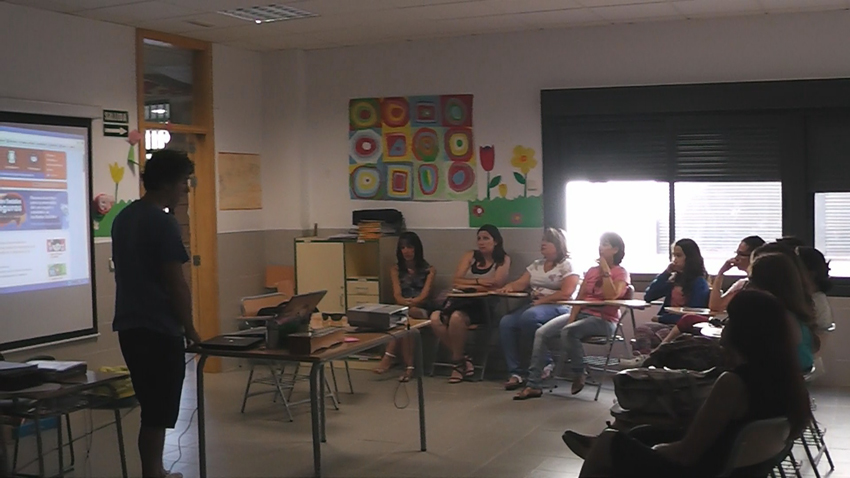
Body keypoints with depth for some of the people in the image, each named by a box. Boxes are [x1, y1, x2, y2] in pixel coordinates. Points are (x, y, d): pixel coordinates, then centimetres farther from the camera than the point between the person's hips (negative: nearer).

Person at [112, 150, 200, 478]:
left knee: (151, 409, 18)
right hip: (159, 329, -9)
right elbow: (176, 283, -16)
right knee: (157, 414, 0)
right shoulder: (162, 222, -16)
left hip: (130, 325, 9)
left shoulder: (123, 218, 11)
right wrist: (190, 329, -5)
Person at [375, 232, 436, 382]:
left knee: (405, 315, -37)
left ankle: (389, 357, -39)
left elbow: (424, 295, -7)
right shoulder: (396, 269, 13)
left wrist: (411, 302, -26)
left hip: (422, 310, -2)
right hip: (403, 309, 2)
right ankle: (409, 366, -41)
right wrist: (405, 302, -25)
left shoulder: (429, 270, 8)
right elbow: (397, 295, -2)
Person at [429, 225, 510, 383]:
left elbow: (496, 284, -8)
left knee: (456, 317, -36)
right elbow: (455, 282, 6)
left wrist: (468, 285, -3)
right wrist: (478, 282, -6)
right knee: (435, 318, -27)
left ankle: (458, 362, -13)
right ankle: (463, 358, -13)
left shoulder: (503, 260, 6)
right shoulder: (470, 256, 15)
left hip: (483, 305, -4)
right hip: (462, 300, 4)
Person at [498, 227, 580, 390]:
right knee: (506, 323, -19)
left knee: (529, 317, -37)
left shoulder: (567, 266, 0)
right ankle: (516, 372, -20)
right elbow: (521, 283, 12)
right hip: (535, 305, 7)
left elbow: (566, 294, -13)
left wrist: (542, 300, -18)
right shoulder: (536, 265, 21)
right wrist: (509, 287, -10)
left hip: (558, 308, -7)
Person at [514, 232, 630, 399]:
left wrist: (606, 271, -15)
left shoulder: (621, 273, -1)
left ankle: (579, 375, -12)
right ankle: (534, 385, -15)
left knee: (568, 331, -35)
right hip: (581, 313, 6)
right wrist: (572, 317, -5)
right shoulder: (591, 271, 17)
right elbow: (579, 298, 10)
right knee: (542, 333, -15)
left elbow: (611, 296, -20)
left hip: (603, 320, -6)